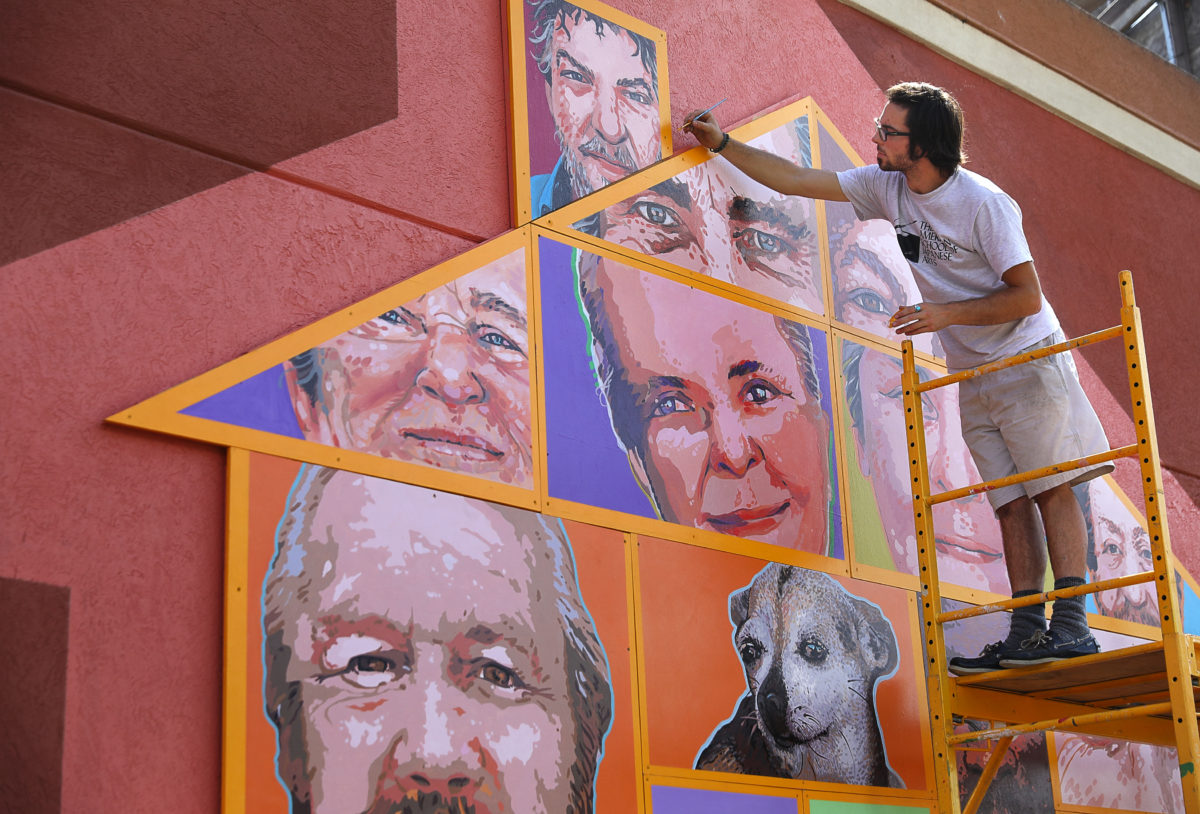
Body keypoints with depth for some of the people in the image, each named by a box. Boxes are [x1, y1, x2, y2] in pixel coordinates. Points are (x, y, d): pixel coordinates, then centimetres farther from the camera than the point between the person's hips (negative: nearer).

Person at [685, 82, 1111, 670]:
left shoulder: (984, 203, -18)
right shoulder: (887, 187, 1)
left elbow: (1026, 296, -17)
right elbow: (796, 180, 7)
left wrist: (944, 315, -22)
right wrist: (722, 143, 5)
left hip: (1028, 362, -6)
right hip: (974, 378, 6)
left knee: (1051, 488, -11)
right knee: (1012, 505, 2)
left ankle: (1070, 626, -13)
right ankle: (1026, 634, -2)